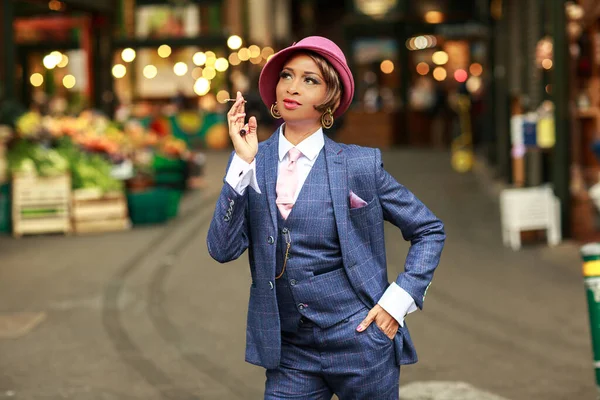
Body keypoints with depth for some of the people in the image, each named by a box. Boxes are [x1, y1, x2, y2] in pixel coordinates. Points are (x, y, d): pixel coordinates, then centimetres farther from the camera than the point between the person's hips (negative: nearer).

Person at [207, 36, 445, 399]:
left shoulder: (360, 164, -4)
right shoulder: (252, 164, 2)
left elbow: (430, 230, 4)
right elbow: (223, 249, -8)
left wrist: (398, 301, -5)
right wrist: (244, 163, -15)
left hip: (358, 341, -2)